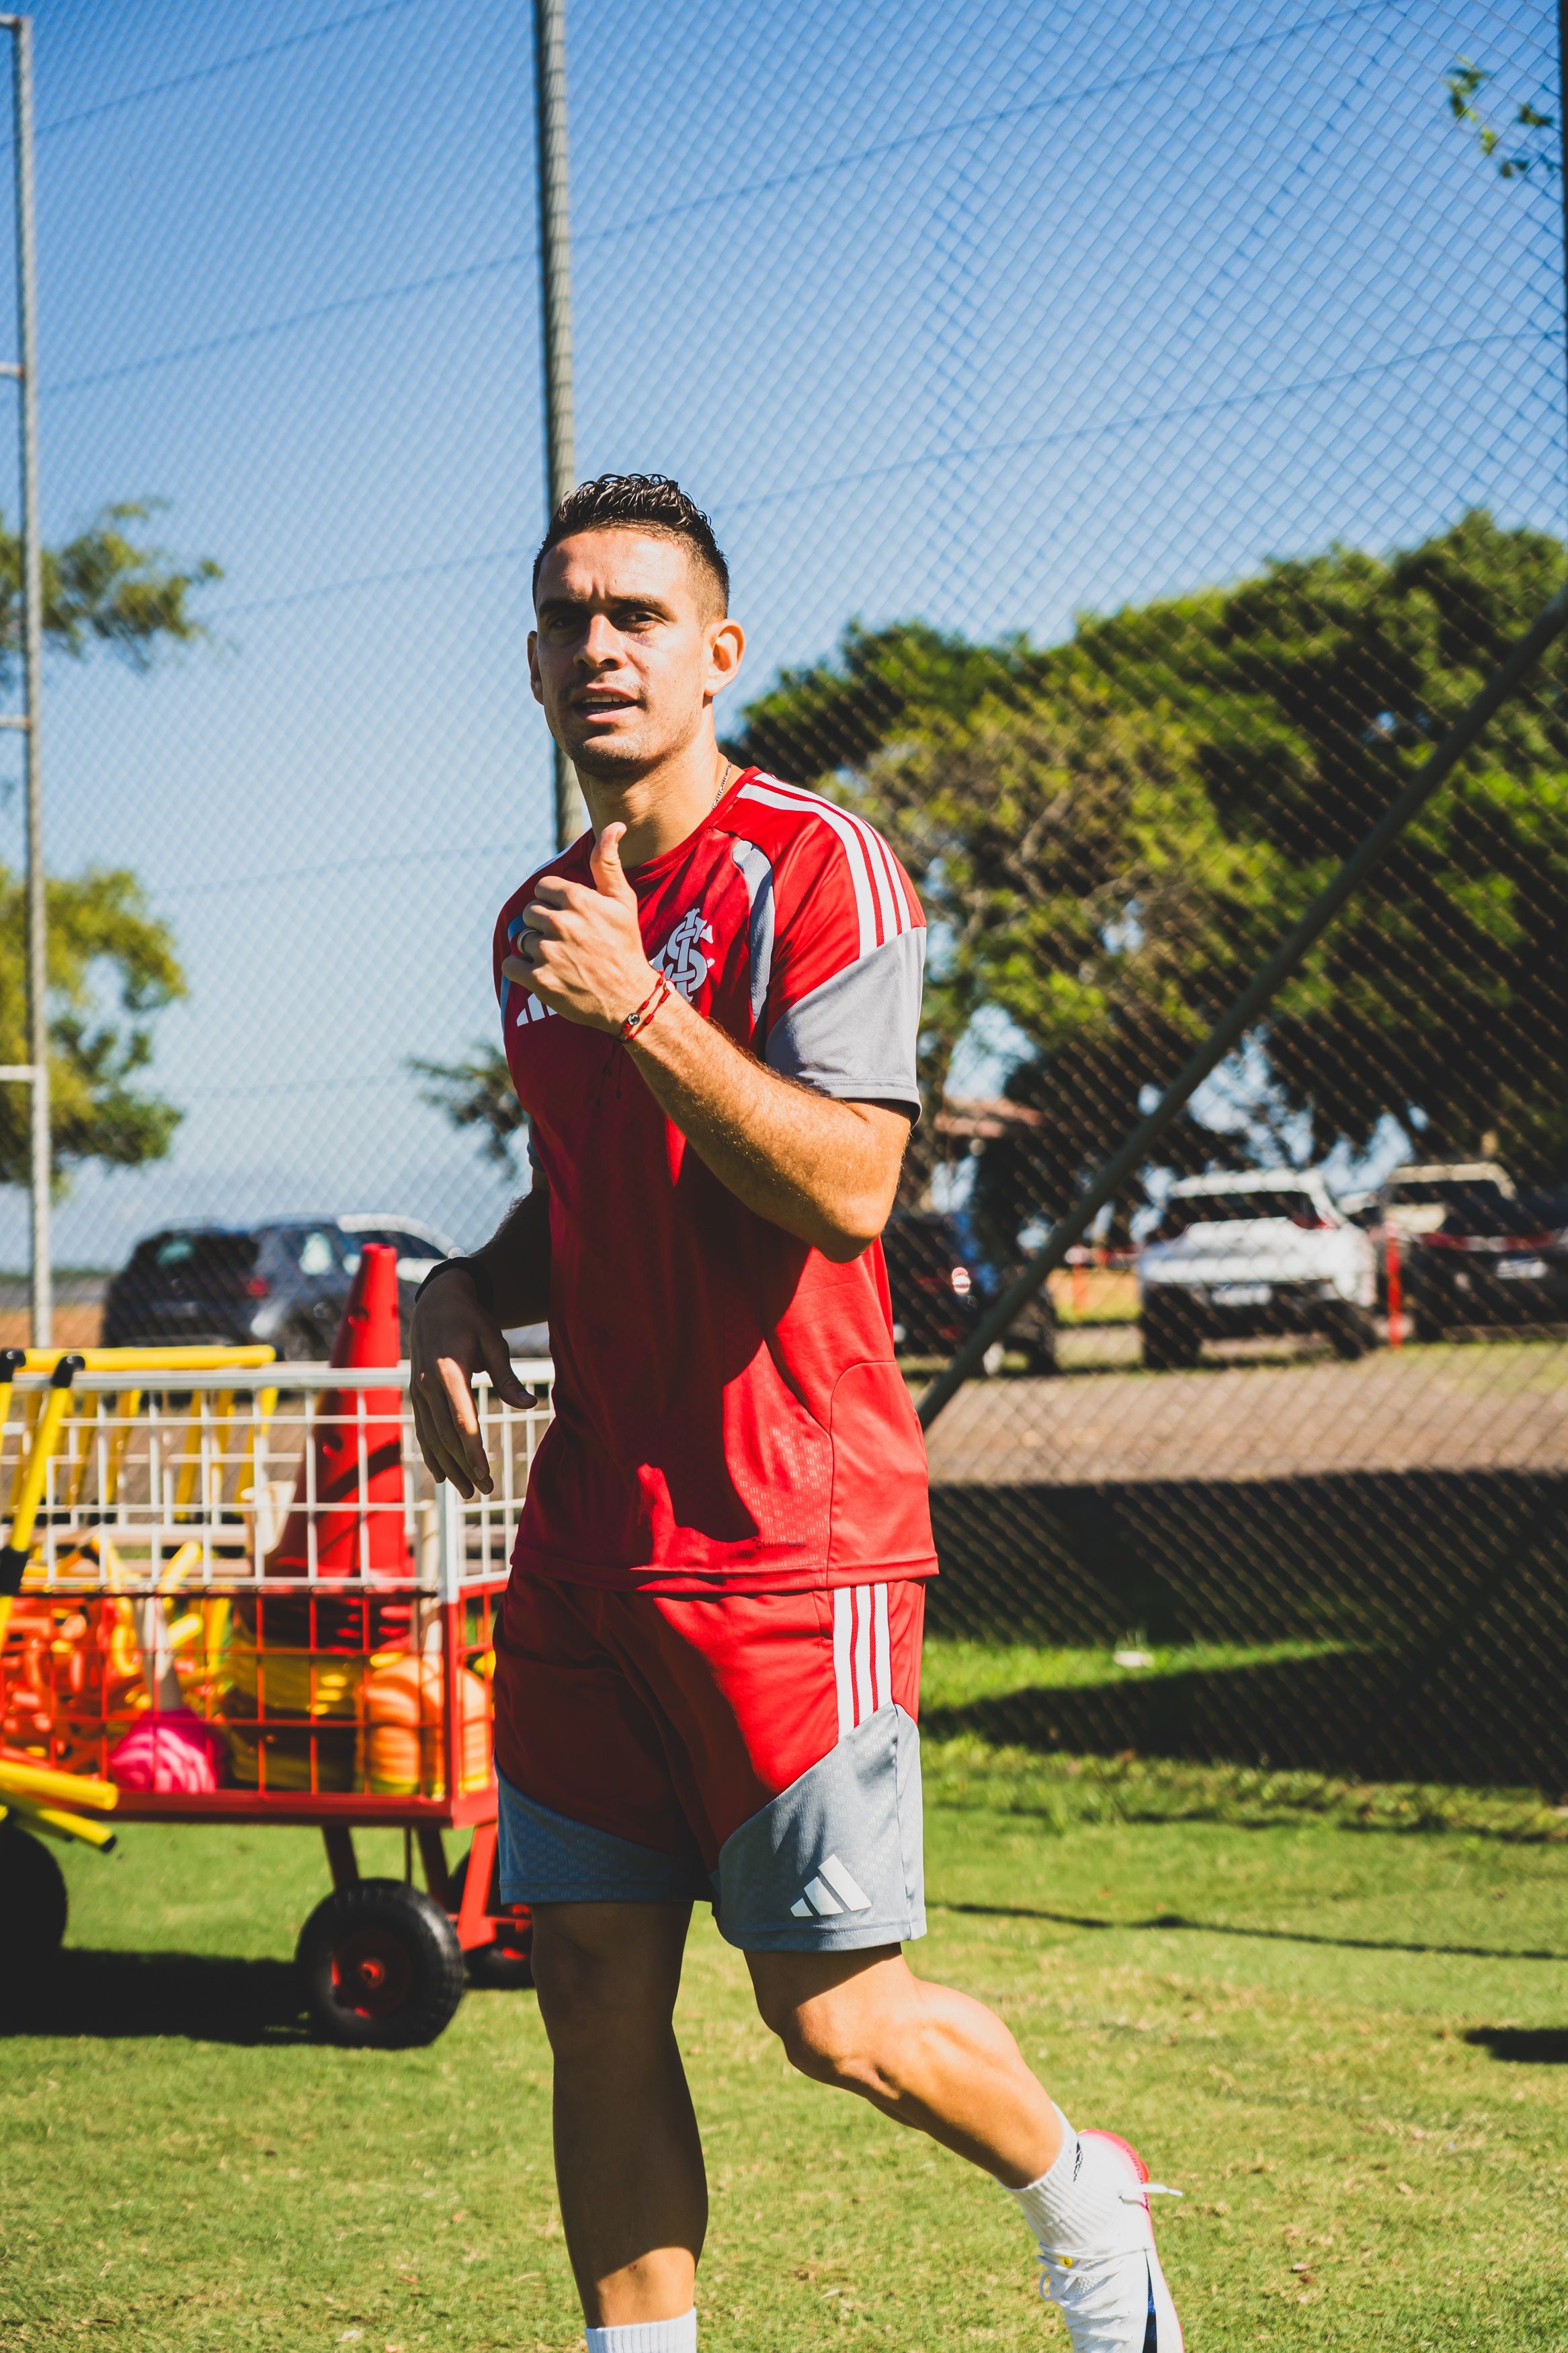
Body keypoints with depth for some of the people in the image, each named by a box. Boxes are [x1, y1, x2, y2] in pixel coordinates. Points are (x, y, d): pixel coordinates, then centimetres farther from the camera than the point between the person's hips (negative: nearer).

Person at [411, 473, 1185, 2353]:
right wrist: (474, 1291, 7)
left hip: (790, 1543, -7)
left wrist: (639, 1003, -24)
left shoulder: (817, 867, -8)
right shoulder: (545, 921, 14)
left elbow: (846, 1187, -20)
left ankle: (1082, 2199, 27)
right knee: (593, 1988, 5)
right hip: (586, 1540, 7)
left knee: (834, 2018, -1)